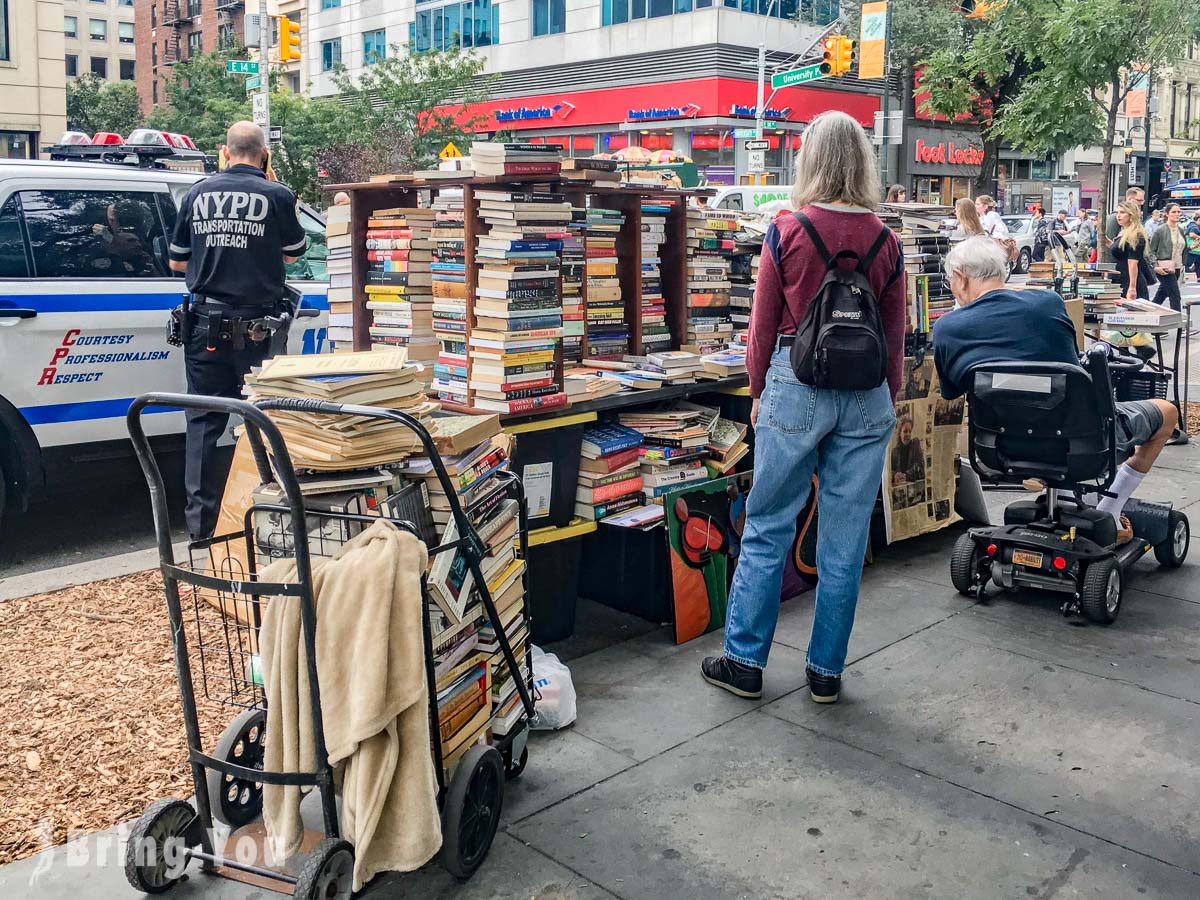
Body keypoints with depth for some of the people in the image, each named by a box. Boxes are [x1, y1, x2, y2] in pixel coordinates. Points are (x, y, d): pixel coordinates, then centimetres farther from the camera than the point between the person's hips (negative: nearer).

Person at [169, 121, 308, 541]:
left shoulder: (197, 194, 5)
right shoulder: (277, 195, -5)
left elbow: (177, 261, 12)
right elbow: (292, 254, 11)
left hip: (205, 322, 3)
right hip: (255, 326, -2)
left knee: (203, 420, 9)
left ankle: (200, 520, 11)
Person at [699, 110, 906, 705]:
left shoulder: (786, 233, -5)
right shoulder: (886, 241, 2)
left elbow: (764, 327, 0)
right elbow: (895, 336, 7)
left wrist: (758, 393, 13)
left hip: (795, 387, -2)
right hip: (866, 395, 3)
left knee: (767, 528, 8)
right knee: (845, 538, 9)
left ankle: (744, 661, 16)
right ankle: (826, 671, 20)